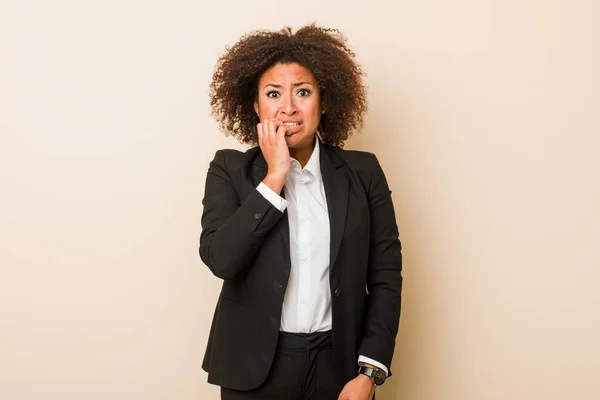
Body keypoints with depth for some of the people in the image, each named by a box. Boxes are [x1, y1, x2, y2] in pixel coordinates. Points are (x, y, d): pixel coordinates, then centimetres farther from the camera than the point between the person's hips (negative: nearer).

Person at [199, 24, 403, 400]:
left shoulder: (362, 172, -1)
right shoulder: (231, 170, -2)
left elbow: (386, 277, -1)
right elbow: (219, 258, -16)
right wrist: (274, 177, -18)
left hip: (339, 366, 1)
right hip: (256, 367, 0)